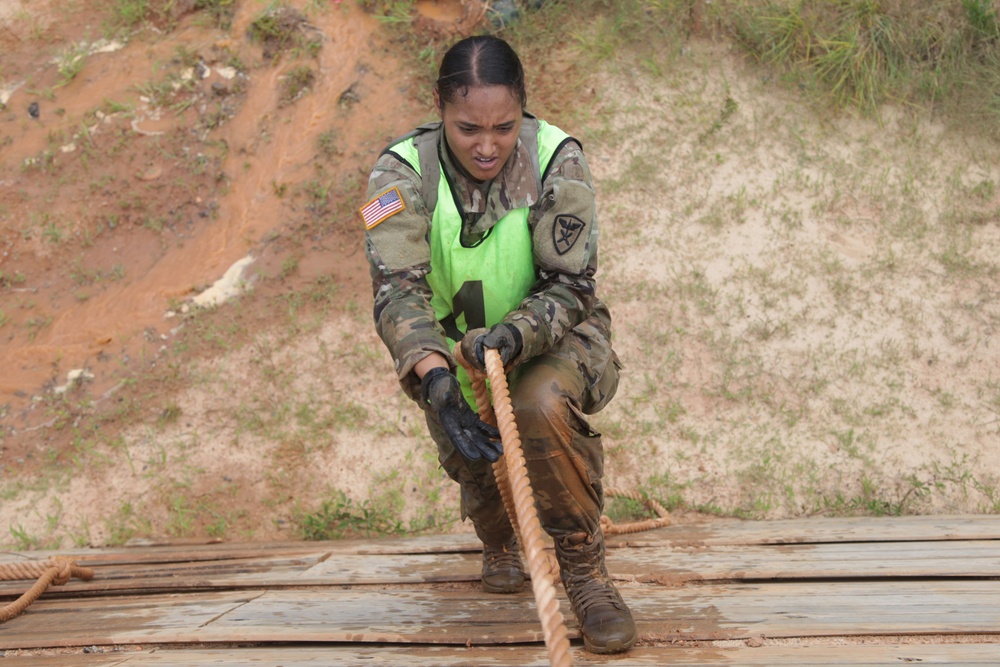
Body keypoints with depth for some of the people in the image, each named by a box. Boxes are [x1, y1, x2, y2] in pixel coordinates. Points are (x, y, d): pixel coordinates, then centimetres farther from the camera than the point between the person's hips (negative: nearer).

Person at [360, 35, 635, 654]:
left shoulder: (557, 158, -20)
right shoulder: (403, 172, -19)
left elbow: (570, 283, -19)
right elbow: (397, 288, -29)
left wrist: (516, 334, -41)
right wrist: (436, 377, -47)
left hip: (553, 333, -2)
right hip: (454, 348, 2)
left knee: (543, 406, -32)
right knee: (471, 456, -8)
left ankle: (585, 568, -14)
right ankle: (501, 541, 32)